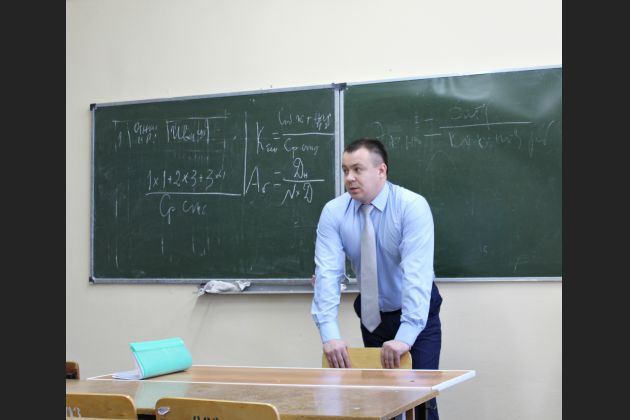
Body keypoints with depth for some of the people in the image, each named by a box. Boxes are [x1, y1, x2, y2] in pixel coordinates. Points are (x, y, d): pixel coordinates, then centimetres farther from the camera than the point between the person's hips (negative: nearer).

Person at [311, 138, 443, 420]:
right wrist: (329, 333, -33)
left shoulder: (412, 206, -23)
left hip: (416, 314, -3)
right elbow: (327, 273, -21)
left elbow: (417, 272, -32)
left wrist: (405, 336, -41)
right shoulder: (333, 212, -13)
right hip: (373, 316, 3)